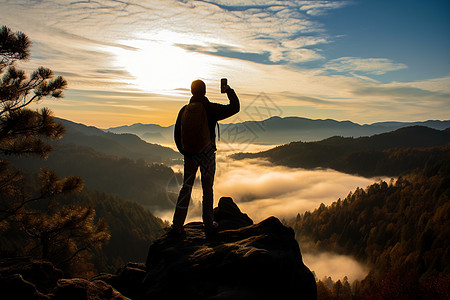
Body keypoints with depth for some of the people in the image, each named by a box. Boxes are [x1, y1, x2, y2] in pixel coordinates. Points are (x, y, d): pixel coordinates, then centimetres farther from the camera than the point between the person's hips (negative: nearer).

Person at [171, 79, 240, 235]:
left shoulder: (184, 110, 0)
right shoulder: (211, 109, -11)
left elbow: (177, 134, 0)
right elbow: (235, 108, -4)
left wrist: (185, 152, 7)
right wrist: (229, 91, 9)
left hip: (190, 155, 3)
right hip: (207, 153, -3)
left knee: (186, 187, 11)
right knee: (207, 189, 9)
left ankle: (177, 225, 14)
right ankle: (209, 224, 18)